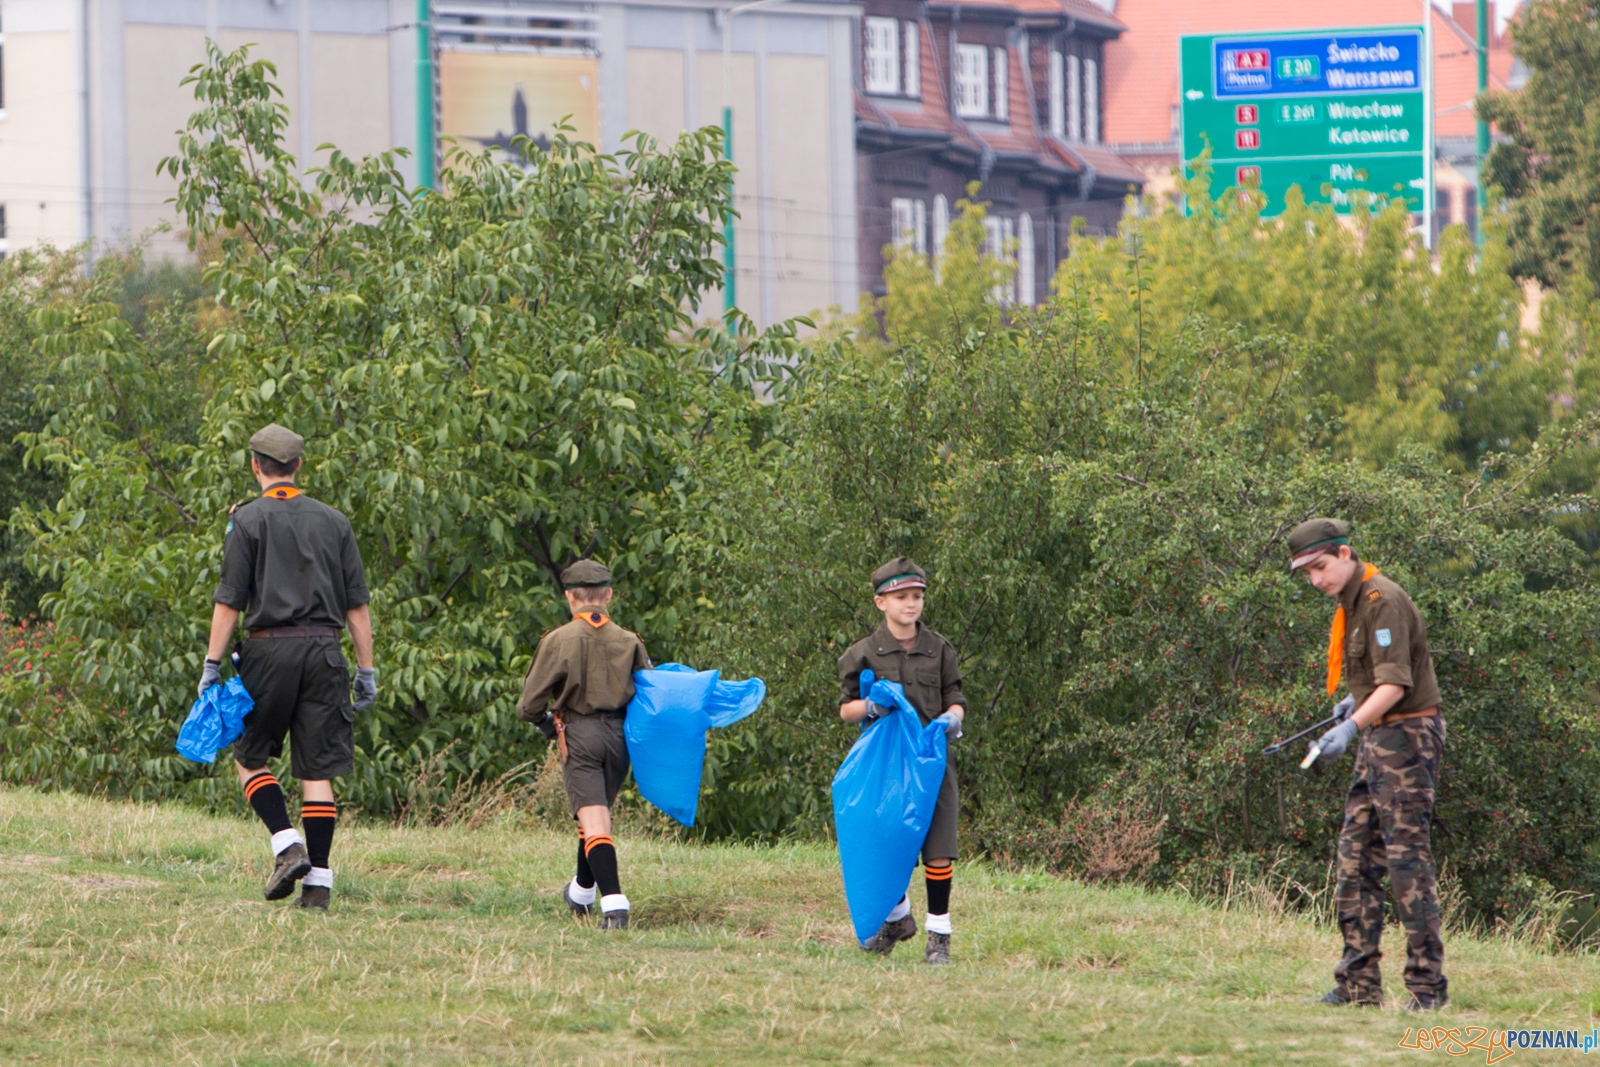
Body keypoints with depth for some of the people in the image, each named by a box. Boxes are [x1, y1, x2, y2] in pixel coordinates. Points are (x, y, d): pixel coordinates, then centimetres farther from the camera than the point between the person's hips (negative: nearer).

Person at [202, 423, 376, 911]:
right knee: (318, 770, 4)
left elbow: (229, 601, -5)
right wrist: (366, 669, 14)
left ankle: (287, 845, -8)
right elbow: (357, 604, 10)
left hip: (270, 648, -3)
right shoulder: (333, 521, 11)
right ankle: (319, 879, 0)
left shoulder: (249, 520, -1)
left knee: (249, 756, 11)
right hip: (324, 651, 3)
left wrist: (213, 664, -3)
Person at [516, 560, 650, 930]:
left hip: (579, 736, -4)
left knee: (594, 823, -9)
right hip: (619, 735, 4)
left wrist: (545, 720, 15)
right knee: (599, 813, 23)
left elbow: (530, 705, -6)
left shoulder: (558, 641, -8)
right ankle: (582, 892, 42)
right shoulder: (629, 642, 1)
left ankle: (614, 903, -25)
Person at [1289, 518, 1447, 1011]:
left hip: (1406, 734, -10)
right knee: (1355, 859, 8)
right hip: (1378, 738, 10)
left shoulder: (1383, 601, -16)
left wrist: (1351, 725, -33)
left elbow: (1395, 684, -24)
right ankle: (1358, 985, 10)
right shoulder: (1353, 602, 15)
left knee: (1407, 858, -11)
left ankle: (1428, 985, -10)